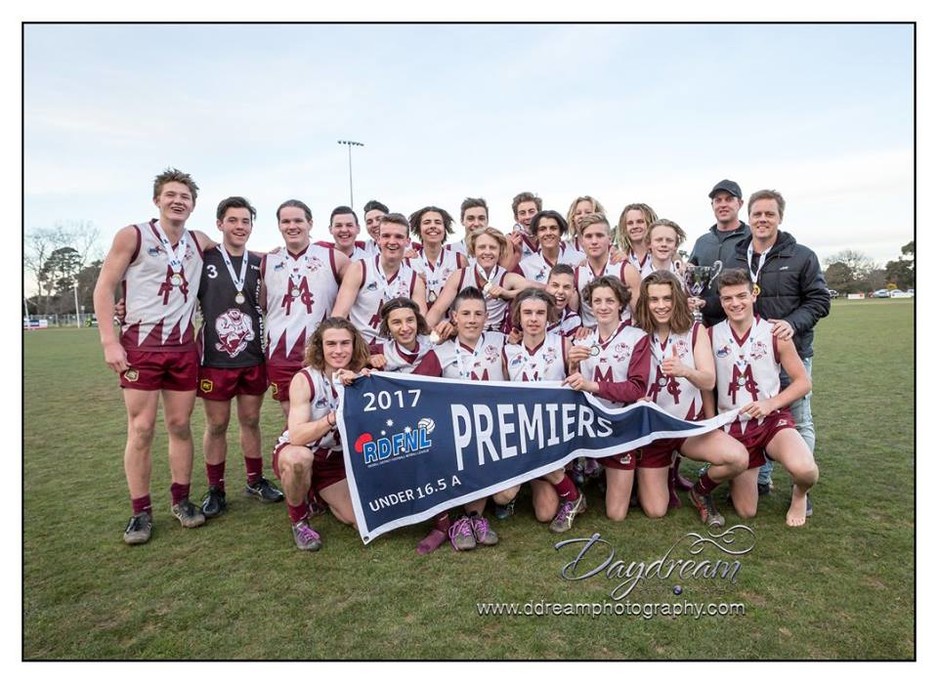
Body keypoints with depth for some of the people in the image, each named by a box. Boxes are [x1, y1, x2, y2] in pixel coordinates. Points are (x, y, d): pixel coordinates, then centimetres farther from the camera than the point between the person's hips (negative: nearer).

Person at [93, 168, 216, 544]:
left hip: (184, 347, 3)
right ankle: (140, 512, 10)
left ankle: (181, 500, 19)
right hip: (140, 346, -3)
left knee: (180, 425, 8)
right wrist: (109, 341, -12)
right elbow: (104, 288, -4)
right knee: (141, 430, -1)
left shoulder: (200, 242, 8)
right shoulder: (132, 236, -2)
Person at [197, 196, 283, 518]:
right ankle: (216, 491, 21)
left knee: (251, 421, 13)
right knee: (216, 425, 7)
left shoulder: (260, 265, 7)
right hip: (214, 360, -3)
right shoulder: (203, 259, -3)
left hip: (254, 358, 3)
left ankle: (255, 481, 28)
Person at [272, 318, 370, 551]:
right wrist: (334, 416, -47)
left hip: (338, 459, 4)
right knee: (299, 458, -39)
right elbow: (296, 436, -32)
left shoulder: (360, 378, -11)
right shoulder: (304, 379, -21)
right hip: (294, 453, -3)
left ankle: (318, 494, 22)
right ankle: (299, 521, -9)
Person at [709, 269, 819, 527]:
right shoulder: (711, 336, -4)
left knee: (804, 469, -33)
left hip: (773, 419, -1)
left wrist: (771, 403, -17)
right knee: (746, 512, 4)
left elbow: (803, 382, -2)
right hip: (733, 426, 1)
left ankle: (799, 494, 6)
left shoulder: (775, 333, -6)